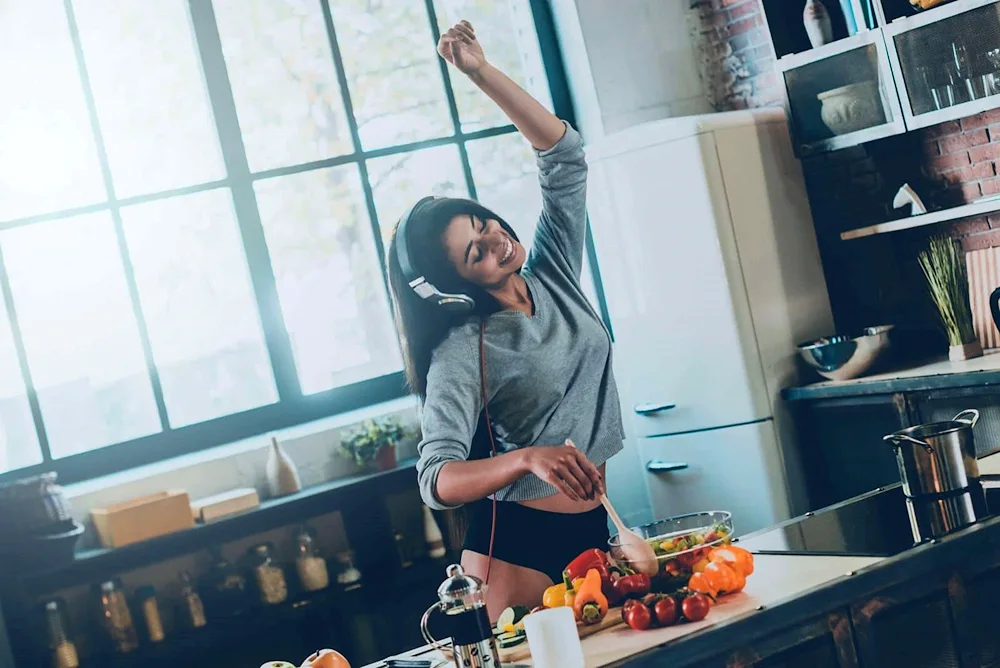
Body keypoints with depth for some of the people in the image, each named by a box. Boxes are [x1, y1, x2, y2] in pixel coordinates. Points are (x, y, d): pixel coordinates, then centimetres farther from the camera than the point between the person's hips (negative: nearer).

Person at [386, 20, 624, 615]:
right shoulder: (463, 351, -15)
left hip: (595, 527, 6)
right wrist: (528, 458, -41)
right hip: (518, 548, -5)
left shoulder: (555, 274, 2)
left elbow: (564, 156, 1)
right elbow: (436, 480, -24)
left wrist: (482, 72, -6)